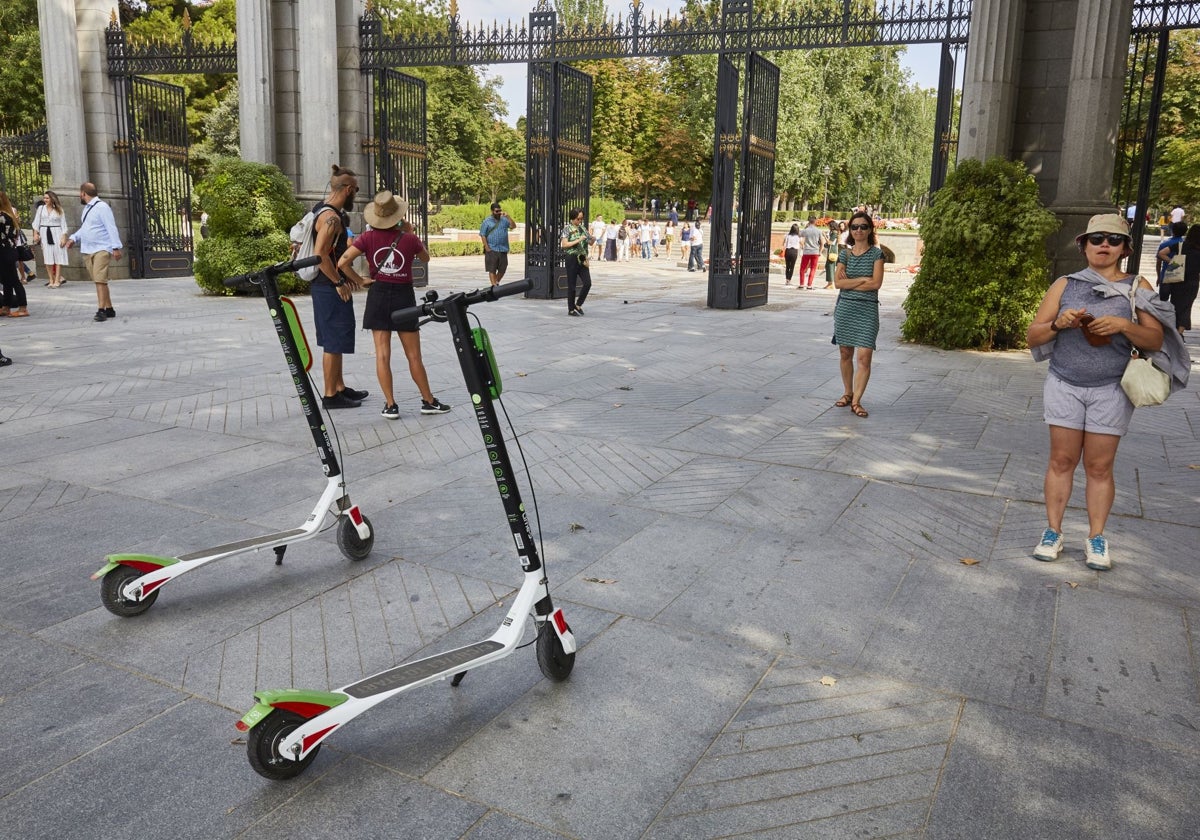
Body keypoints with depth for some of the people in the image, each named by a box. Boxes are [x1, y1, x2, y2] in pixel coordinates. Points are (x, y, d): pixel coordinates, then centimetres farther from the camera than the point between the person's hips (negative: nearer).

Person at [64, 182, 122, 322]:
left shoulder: (101, 207, -9)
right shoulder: (87, 208, 18)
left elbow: (111, 228, -15)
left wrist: (116, 247, -21)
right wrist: (73, 238, 9)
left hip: (101, 249, -9)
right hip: (87, 250, 9)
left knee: (100, 280, -15)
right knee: (98, 281, 8)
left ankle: (101, 311, -16)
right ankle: (109, 309, 13)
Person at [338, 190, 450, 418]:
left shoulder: (367, 238, -7)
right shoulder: (409, 239, -8)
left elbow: (342, 263, -13)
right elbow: (425, 258, 13)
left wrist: (359, 281, -1)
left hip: (378, 296, 1)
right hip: (404, 297, -1)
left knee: (382, 354, 4)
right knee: (414, 356, 8)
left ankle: (390, 405, 5)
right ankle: (429, 401, 16)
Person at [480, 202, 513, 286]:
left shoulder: (504, 220, 11)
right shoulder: (487, 221, 2)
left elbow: (513, 226, -1)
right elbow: (483, 235, -2)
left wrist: (508, 216, -9)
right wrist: (487, 248, -10)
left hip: (503, 249, 3)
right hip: (492, 250, -3)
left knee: (503, 269, 8)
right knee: (492, 270, -4)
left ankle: (497, 282, 30)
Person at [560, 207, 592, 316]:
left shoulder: (582, 228, 12)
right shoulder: (568, 229, -4)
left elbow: (589, 242, 21)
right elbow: (564, 244, -12)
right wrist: (578, 240, -16)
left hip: (582, 258, 5)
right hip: (572, 258, -5)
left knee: (587, 283, -4)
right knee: (572, 285, 0)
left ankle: (578, 305, 13)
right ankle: (571, 309, 10)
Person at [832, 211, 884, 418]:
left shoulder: (876, 253, 0)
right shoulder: (845, 254, 7)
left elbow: (876, 283, -11)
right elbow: (837, 282, -5)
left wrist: (849, 282, -7)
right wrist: (862, 279, -12)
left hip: (867, 309, -3)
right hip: (845, 308, 3)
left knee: (864, 356, -10)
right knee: (845, 353, 10)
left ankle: (856, 401, -7)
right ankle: (847, 393, 25)